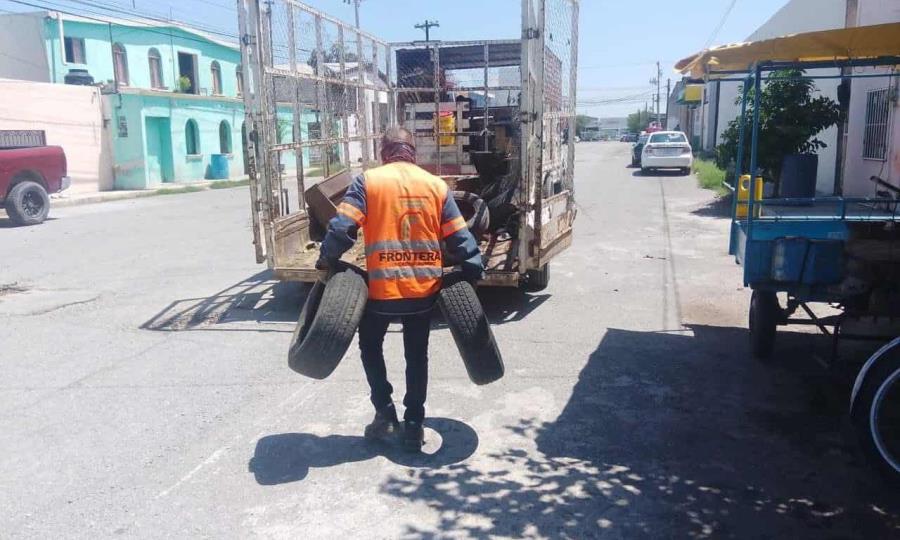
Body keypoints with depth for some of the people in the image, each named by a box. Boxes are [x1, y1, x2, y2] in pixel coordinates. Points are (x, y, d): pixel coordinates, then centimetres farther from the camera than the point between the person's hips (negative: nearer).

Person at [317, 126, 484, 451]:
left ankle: (385, 415, 18)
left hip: (382, 287, -2)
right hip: (424, 287, 2)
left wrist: (326, 263, 2)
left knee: (370, 346, 21)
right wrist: (474, 272, 11)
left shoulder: (368, 181, -3)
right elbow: (459, 238, 2)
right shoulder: (437, 185, 4)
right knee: (417, 357, 15)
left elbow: (342, 228, -11)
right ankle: (414, 425, 20)